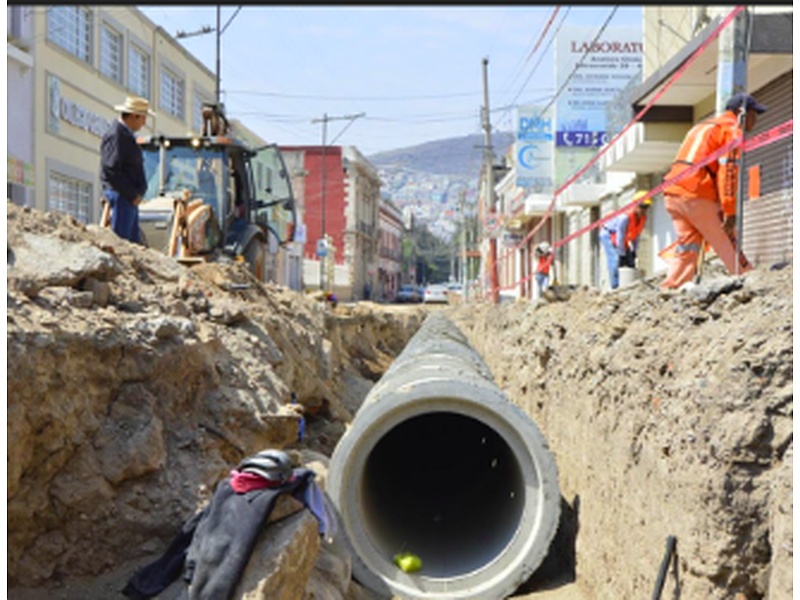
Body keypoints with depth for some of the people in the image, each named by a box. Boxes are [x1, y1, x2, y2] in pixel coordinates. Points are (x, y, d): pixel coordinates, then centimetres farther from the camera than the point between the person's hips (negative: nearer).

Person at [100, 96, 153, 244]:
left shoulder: (126, 134, 18)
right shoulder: (116, 135, -13)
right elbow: (110, 170, -21)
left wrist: (136, 193, 12)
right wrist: (132, 195, -17)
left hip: (130, 197, 10)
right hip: (121, 196, -10)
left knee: (133, 241, 11)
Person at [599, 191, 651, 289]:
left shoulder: (643, 218, -10)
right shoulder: (625, 217, -35)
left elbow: (636, 234, 1)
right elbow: (620, 237, -30)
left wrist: (633, 251, 0)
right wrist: (622, 255, -25)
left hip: (622, 239, 9)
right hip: (609, 235, -8)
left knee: (631, 263, -1)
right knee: (615, 262, -21)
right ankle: (615, 288, -21)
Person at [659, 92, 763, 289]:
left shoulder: (703, 126, 29)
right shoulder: (732, 130, 2)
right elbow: (728, 171, -11)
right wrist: (731, 213, -16)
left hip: (672, 194, 8)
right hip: (698, 195, -8)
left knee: (686, 250, 9)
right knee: (729, 246, 0)